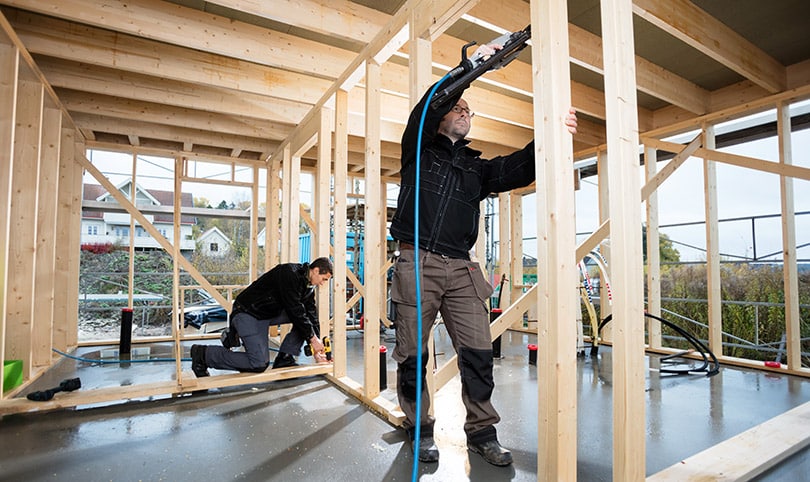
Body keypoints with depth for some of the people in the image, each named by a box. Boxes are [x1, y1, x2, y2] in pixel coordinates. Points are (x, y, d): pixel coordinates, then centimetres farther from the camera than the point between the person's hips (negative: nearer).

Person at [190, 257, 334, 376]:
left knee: (305, 319, -3)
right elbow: (295, 310, -27)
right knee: (259, 364, -16)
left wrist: (316, 349, 1)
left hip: (271, 312, 9)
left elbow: (311, 313, 5)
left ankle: (284, 359, 5)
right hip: (248, 313, -9)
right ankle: (203, 354, -2)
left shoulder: (309, 285, 3)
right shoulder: (290, 274, -25)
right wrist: (313, 338, -19)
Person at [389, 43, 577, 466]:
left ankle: (481, 431, 17)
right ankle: (419, 429, 20)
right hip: (417, 263, -3)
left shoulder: (477, 166, 22)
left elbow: (519, 168, 7)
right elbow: (427, 108, -6)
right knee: (412, 353, 2)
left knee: (478, 351, 0)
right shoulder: (420, 149, 12)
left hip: (461, 269, 4)